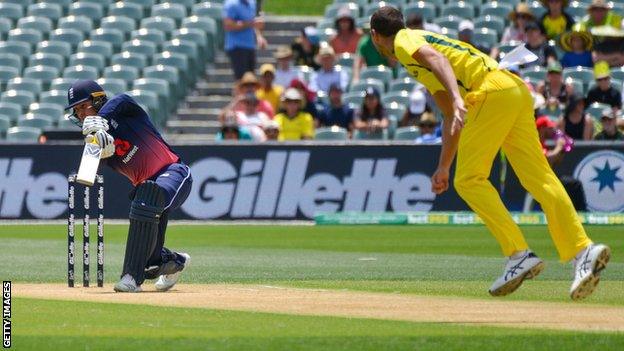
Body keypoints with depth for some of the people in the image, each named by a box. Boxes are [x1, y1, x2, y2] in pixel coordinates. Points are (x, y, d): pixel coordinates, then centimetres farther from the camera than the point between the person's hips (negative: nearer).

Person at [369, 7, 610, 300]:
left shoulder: (405, 41, 9)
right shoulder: (424, 40, 35)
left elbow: (436, 58, -15)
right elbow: (451, 116, 39)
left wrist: (457, 100, -31)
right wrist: (443, 167, 44)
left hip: (492, 92, -8)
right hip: (518, 91, 8)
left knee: (469, 180, -4)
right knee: (540, 179, -3)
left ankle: (519, 254, -13)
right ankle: (583, 251, -18)